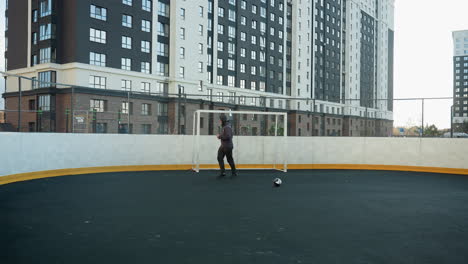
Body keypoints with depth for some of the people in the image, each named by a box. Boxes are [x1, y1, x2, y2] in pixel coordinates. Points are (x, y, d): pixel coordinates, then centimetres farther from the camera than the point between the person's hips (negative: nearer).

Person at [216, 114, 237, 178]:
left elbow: (228, 136, -27)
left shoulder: (227, 127, -18)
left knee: (229, 159, 2)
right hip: (223, 146, 9)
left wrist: (220, 136, -17)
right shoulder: (224, 126, 13)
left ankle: (234, 172, 16)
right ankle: (223, 172, 7)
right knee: (220, 158, 3)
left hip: (228, 146, -9)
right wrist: (220, 136, 5)